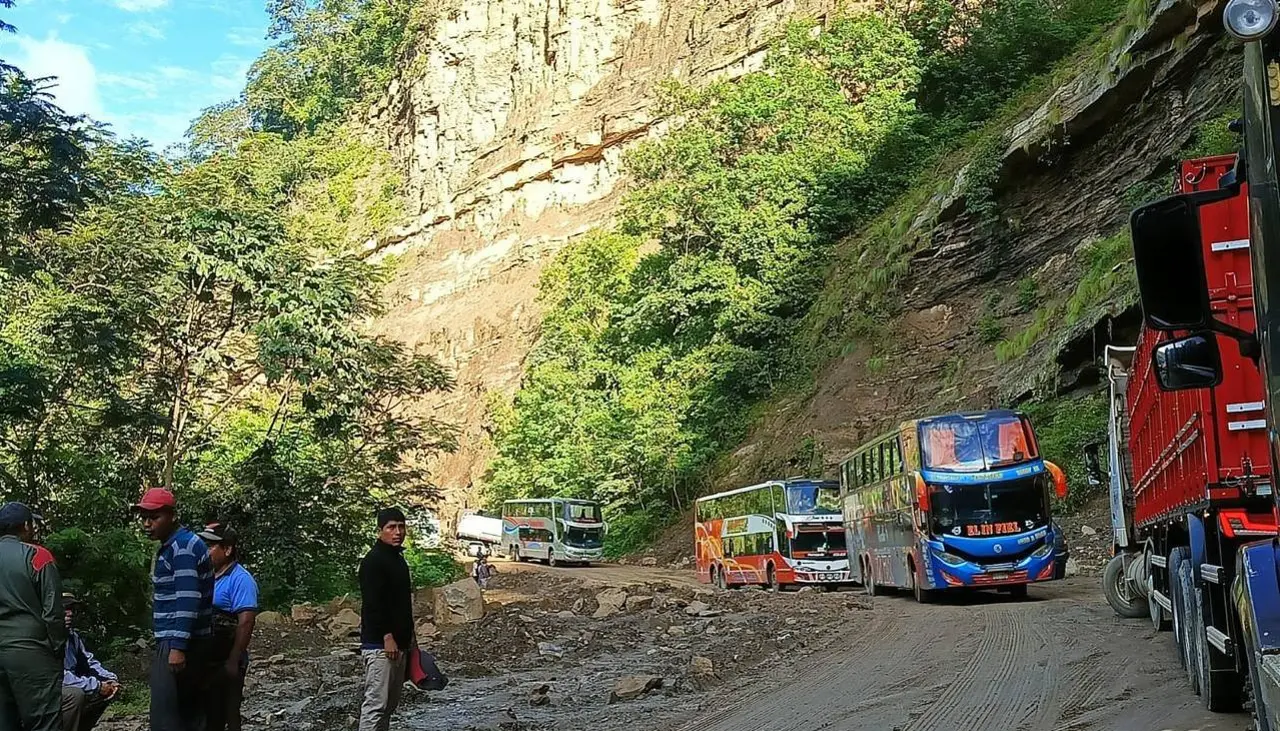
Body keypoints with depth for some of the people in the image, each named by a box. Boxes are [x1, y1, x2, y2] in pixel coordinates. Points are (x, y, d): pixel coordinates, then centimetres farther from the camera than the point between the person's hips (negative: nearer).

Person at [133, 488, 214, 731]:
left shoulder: (183, 546, -14)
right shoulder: (173, 546, 18)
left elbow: (188, 599, -21)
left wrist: (178, 646, -25)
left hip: (179, 643, -10)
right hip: (187, 642, 10)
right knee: (192, 711, 11)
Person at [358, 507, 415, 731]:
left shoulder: (398, 559, 17)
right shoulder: (373, 560, -13)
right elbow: (373, 603, -21)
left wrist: (408, 636, 21)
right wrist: (387, 637, -24)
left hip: (398, 642, 10)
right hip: (379, 644, -10)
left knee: (390, 703, 14)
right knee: (376, 704, -10)